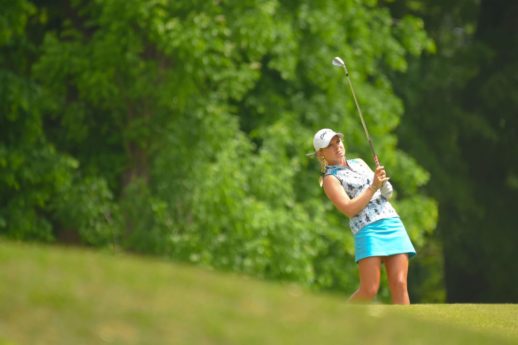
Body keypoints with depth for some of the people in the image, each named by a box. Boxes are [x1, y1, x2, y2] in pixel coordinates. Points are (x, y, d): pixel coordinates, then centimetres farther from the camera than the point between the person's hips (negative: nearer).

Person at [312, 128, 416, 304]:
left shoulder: (359, 163, 22)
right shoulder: (330, 179, 4)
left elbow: (386, 194, 21)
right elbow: (349, 209, -10)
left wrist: (383, 181, -2)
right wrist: (373, 187, -12)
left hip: (393, 224, 6)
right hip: (368, 229, -6)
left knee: (399, 285, -8)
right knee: (369, 291, -14)